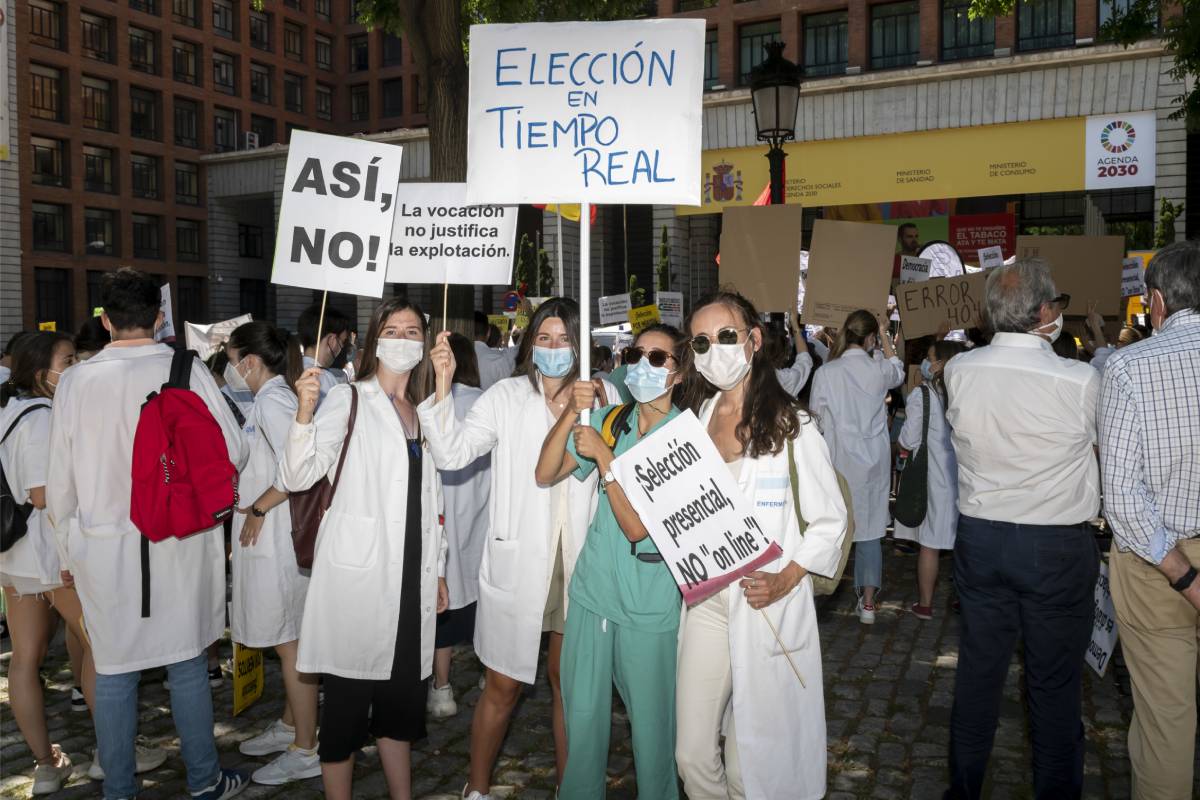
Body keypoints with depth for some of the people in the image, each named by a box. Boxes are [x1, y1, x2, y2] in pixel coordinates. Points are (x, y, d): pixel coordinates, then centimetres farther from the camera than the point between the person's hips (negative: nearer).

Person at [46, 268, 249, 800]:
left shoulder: (76, 381, -4)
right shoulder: (187, 372, -9)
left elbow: (60, 481, 2)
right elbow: (233, 453, -6)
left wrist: (69, 547, 15)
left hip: (104, 546, 1)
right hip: (179, 543, -1)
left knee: (114, 671, 11)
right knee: (187, 663, 11)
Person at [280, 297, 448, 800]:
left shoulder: (421, 410, 14)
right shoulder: (348, 400, -4)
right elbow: (297, 476, -15)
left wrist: (437, 568, 16)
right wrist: (305, 411, -31)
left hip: (412, 571, 6)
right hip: (358, 571, -5)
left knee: (403, 691, 14)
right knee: (348, 698, 2)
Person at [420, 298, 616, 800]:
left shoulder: (603, 397, 1)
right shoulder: (507, 396, -3)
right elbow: (452, 454, -13)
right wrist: (443, 386, -21)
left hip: (578, 557, 2)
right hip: (518, 561, -2)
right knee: (502, 686, 9)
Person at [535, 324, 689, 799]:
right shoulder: (610, 420, 5)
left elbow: (637, 526, -16)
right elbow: (545, 475, -2)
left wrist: (605, 458, -20)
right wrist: (571, 414, -13)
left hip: (649, 604, -4)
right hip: (593, 589, 4)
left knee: (651, 721, 10)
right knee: (582, 715, 14)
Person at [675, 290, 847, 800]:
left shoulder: (791, 426, -6)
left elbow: (830, 521, -4)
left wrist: (783, 581, -16)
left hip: (769, 607, -4)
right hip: (705, 601, 4)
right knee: (692, 754, 9)